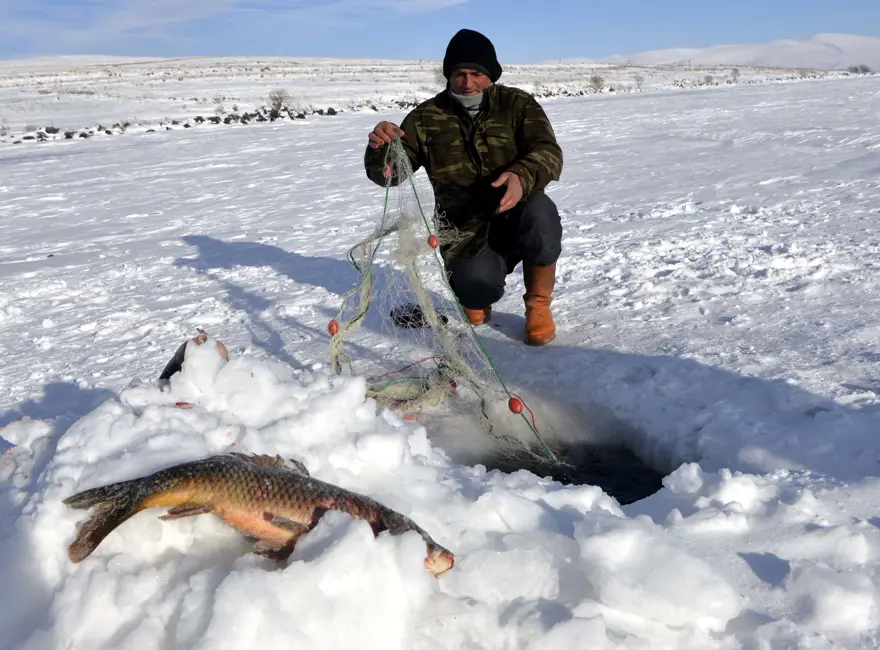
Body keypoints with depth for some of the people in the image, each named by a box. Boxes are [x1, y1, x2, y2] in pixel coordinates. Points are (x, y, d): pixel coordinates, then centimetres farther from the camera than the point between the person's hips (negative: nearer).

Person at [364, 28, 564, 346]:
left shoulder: (518, 104, -2)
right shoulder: (426, 118, 0)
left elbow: (547, 152, -16)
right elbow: (389, 174, -5)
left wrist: (523, 177, -39)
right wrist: (380, 149, -29)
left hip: (517, 217, 1)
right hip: (467, 232, 0)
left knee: (540, 212, -35)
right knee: (477, 284, -32)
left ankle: (538, 306, -8)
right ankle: (476, 297, 11)